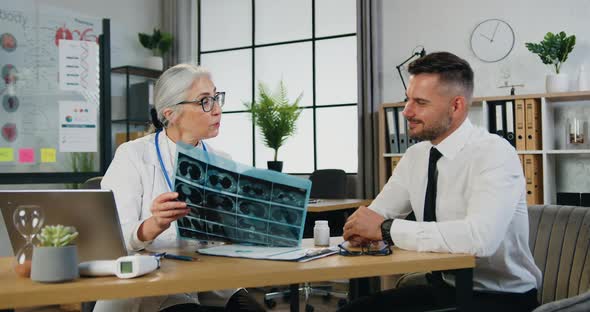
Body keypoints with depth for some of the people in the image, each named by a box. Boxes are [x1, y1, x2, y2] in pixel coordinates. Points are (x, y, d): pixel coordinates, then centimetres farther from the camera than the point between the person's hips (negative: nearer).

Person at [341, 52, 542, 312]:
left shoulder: (494, 153, -20)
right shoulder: (415, 155, 3)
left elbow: (480, 237, -35)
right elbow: (378, 214, 5)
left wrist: (386, 229, -31)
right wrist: (362, 227, -19)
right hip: (443, 288, 7)